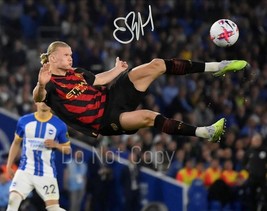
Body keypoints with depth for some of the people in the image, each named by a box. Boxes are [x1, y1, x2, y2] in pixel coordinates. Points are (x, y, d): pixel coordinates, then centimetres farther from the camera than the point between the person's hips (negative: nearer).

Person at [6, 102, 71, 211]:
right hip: (25, 170, 1)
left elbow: (67, 149, 6)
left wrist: (56, 145, -15)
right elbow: (16, 143, 14)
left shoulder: (59, 125, -3)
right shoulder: (24, 121, 1)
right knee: (13, 200, -17)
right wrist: (9, 165, 9)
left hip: (47, 173, -1)